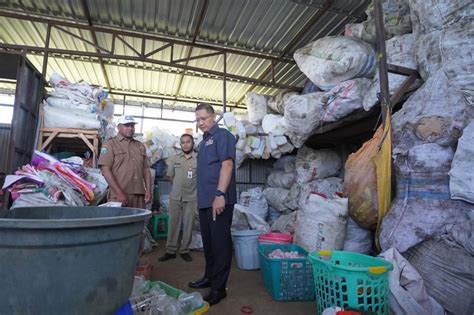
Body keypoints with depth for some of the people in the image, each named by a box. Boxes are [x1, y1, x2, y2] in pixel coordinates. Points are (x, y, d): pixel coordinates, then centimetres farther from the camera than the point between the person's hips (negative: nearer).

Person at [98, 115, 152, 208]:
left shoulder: (140, 146, 18)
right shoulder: (110, 144, 3)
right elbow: (105, 170, -7)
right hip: (119, 197, -4)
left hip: (139, 196, 5)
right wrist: (119, 193, -15)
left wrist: (148, 190, 4)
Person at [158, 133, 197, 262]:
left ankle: (185, 250, 17)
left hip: (191, 197, -2)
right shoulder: (174, 159, 7)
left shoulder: (199, 159, -3)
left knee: (188, 225, 5)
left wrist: (189, 188, 3)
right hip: (175, 197, 2)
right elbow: (170, 176, 13)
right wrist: (179, 187, 9)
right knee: (173, 224, 6)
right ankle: (171, 251, 16)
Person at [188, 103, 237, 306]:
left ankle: (219, 287, 11)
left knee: (220, 242, 0)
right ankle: (210, 276, 34)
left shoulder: (222, 135, -6)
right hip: (205, 201, 9)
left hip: (219, 200, -9)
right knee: (208, 241, 18)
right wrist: (202, 198, 19)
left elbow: (227, 164, -18)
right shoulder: (203, 142, 20)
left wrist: (220, 194, -25)